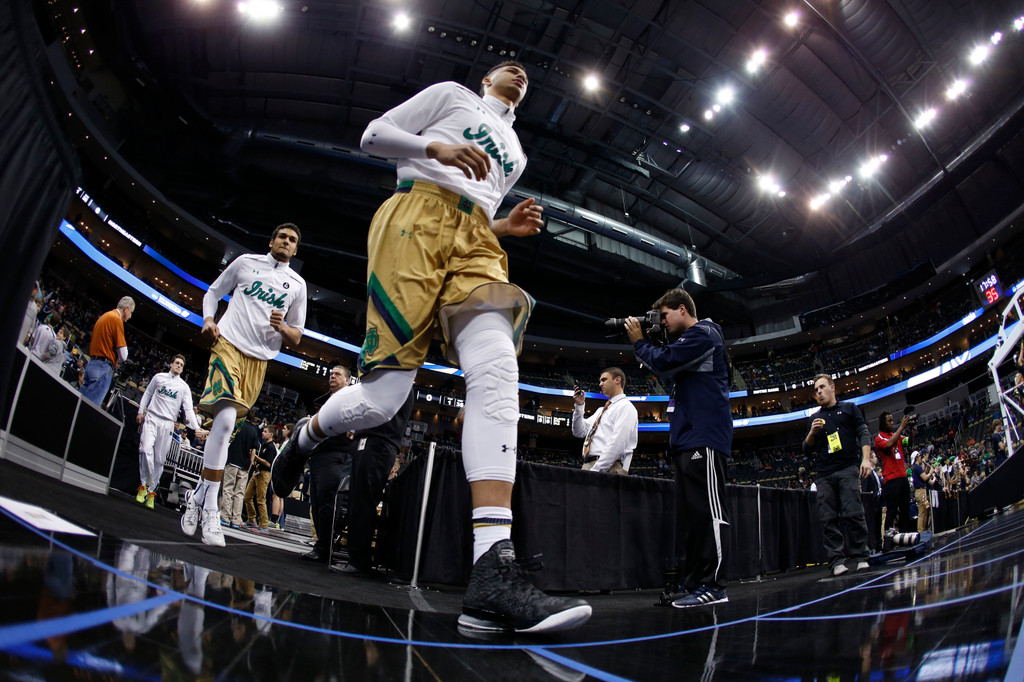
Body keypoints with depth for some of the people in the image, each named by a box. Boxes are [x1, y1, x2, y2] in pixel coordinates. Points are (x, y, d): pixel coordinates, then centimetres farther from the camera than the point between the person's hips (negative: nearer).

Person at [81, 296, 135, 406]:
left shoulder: (104, 316, 19)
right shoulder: (117, 319, -9)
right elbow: (123, 355, -13)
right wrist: (117, 360, 7)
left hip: (91, 363, 9)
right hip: (104, 367, -9)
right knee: (91, 405, -12)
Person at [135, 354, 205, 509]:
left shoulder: (184, 387, 9)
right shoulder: (159, 377, 12)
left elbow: (189, 408, 2)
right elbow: (147, 394, 20)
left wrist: (196, 427, -10)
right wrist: (141, 411, 10)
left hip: (168, 424, 0)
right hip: (151, 419, 0)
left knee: (159, 459, -1)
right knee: (146, 449, -19)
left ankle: (151, 491, 7)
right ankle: (144, 485, -9)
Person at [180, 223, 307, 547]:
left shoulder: (297, 284, 13)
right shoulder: (246, 262, 10)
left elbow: (296, 338, 15)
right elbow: (214, 291, 18)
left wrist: (282, 327, -8)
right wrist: (208, 320, -1)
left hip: (259, 361, 3)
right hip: (229, 342, -3)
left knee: (224, 424, 4)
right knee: (226, 418, -22)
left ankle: (199, 495, 20)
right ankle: (209, 508, -19)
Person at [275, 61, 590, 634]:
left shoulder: (515, 151, 37)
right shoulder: (452, 94, 23)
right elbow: (375, 135, 14)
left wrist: (506, 227, 16)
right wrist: (436, 146, -4)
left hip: (474, 241, 5)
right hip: (418, 215, -4)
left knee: (497, 371, -26)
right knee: (382, 398, -18)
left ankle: (494, 572, -41)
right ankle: (305, 438, 21)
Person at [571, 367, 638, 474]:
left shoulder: (625, 407, -1)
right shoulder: (601, 410, 27)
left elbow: (617, 444, -12)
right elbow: (579, 432, 24)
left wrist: (595, 470, -19)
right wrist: (579, 406, 12)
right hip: (588, 465, 7)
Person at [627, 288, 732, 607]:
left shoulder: (702, 333, -4)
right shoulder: (690, 339, 28)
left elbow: (664, 363, -14)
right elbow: (668, 370, 27)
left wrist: (639, 342, 1)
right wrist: (645, 343, 16)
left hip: (704, 437, -11)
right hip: (688, 438, 11)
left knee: (708, 511, -12)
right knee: (692, 513, 9)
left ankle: (713, 586, -12)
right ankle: (693, 582, 12)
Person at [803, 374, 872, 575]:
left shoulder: (848, 407, 14)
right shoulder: (816, 418, 22)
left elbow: (863, 432, 6)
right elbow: (808, 447, 20)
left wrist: (866, 458, -8)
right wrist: (812, 432, -1)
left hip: (848, 469, -3)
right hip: (824, 474, 4)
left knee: (853, 513, -12)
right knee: (828, 519, -4)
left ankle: (861, 557, -4)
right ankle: (836, 560, -3)